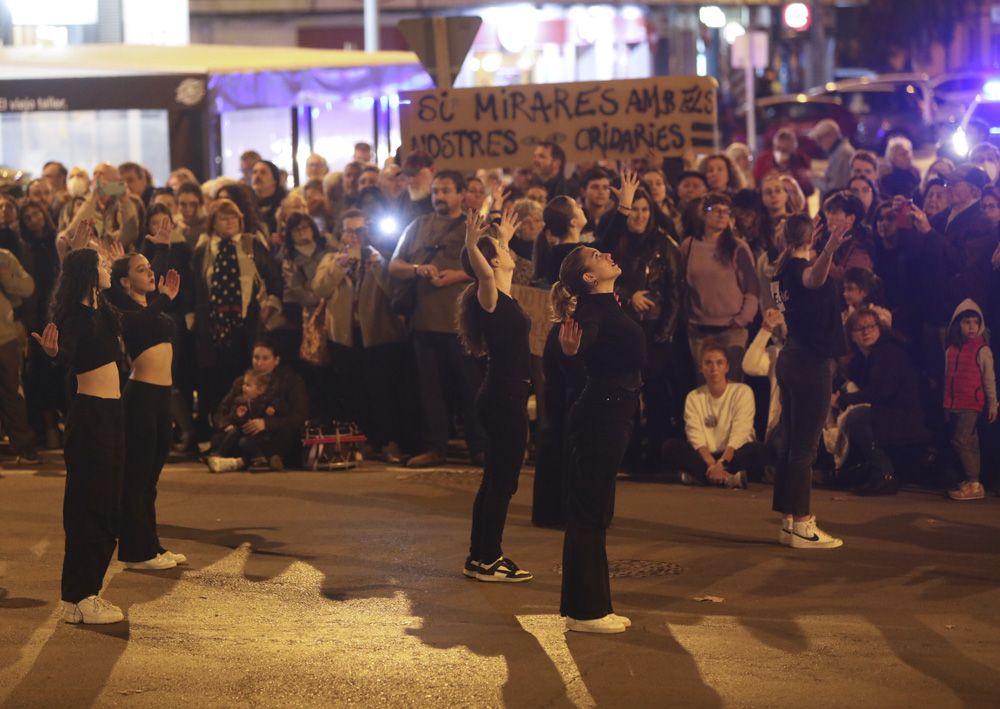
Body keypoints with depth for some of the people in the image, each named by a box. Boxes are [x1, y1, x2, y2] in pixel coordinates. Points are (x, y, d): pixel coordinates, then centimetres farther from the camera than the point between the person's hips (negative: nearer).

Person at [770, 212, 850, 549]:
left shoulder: (785, 269, 12)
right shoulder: (799, 268, -14)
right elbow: (814, 278, -42)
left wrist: (810, 248, 54)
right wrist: (829, 249, -59)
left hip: (792, 358, 10)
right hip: (812, 363, -10)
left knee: (792, 443, 13)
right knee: (804, 447, -7)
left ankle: (789, 519, 19)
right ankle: (801, 526, -5)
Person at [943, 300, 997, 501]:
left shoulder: (982, 350, -7)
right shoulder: (951, 350, 10)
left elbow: (989, 378, -6)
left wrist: (992, 404, -7)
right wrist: (946, 404, 17)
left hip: (971, 404, -6)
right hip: (953, 404, 6)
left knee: (961, 440, -15)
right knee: (969, 443, 11)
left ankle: (973, 483, -13)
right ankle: (971, 483, 14)